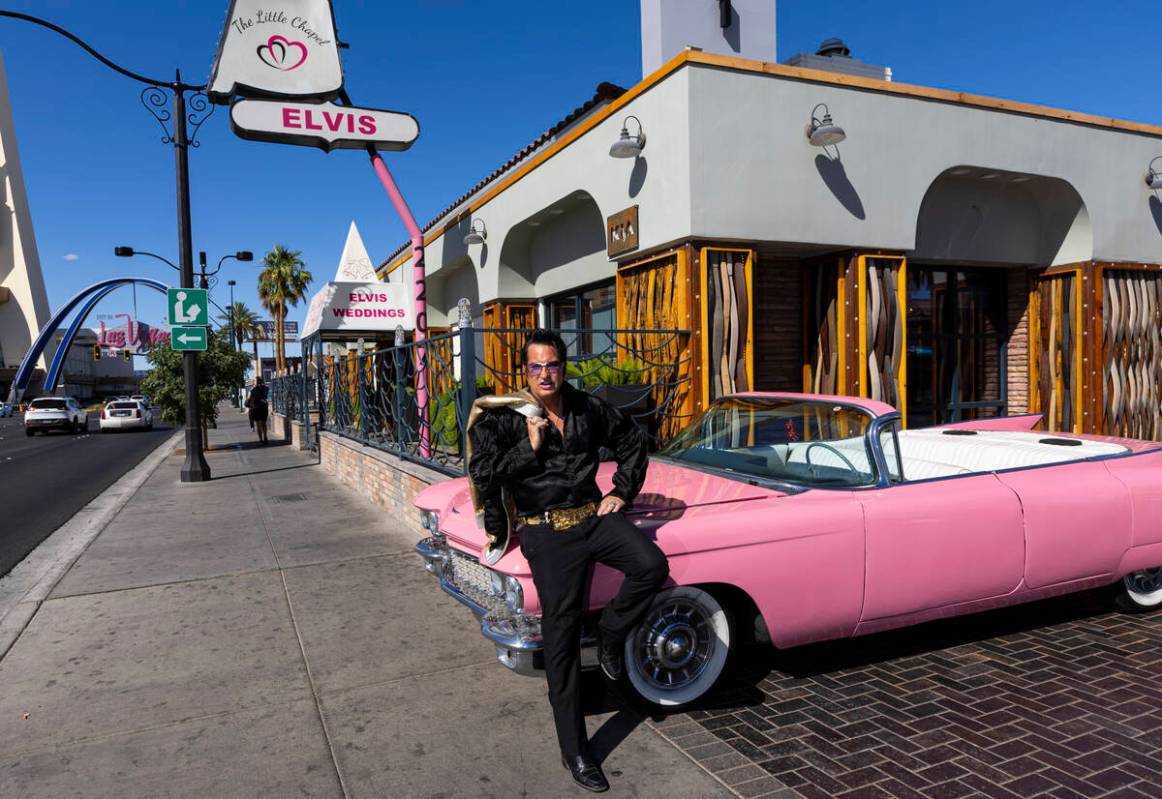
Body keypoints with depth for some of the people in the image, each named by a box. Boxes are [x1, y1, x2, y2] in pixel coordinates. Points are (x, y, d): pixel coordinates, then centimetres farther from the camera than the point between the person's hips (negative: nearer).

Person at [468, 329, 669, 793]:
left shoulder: (589, 408, 6)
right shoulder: (504, 419, -3)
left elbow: (632, 441, 19)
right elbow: (483, 477, -9)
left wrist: (623, 493, 11)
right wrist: (529, 447, -16)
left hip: (594, 516, 4)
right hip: (547, 532, -3)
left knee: (652, 566, -24)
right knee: (561, 633, -4)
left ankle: (609, 637, 5)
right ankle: (574, 752, 8)